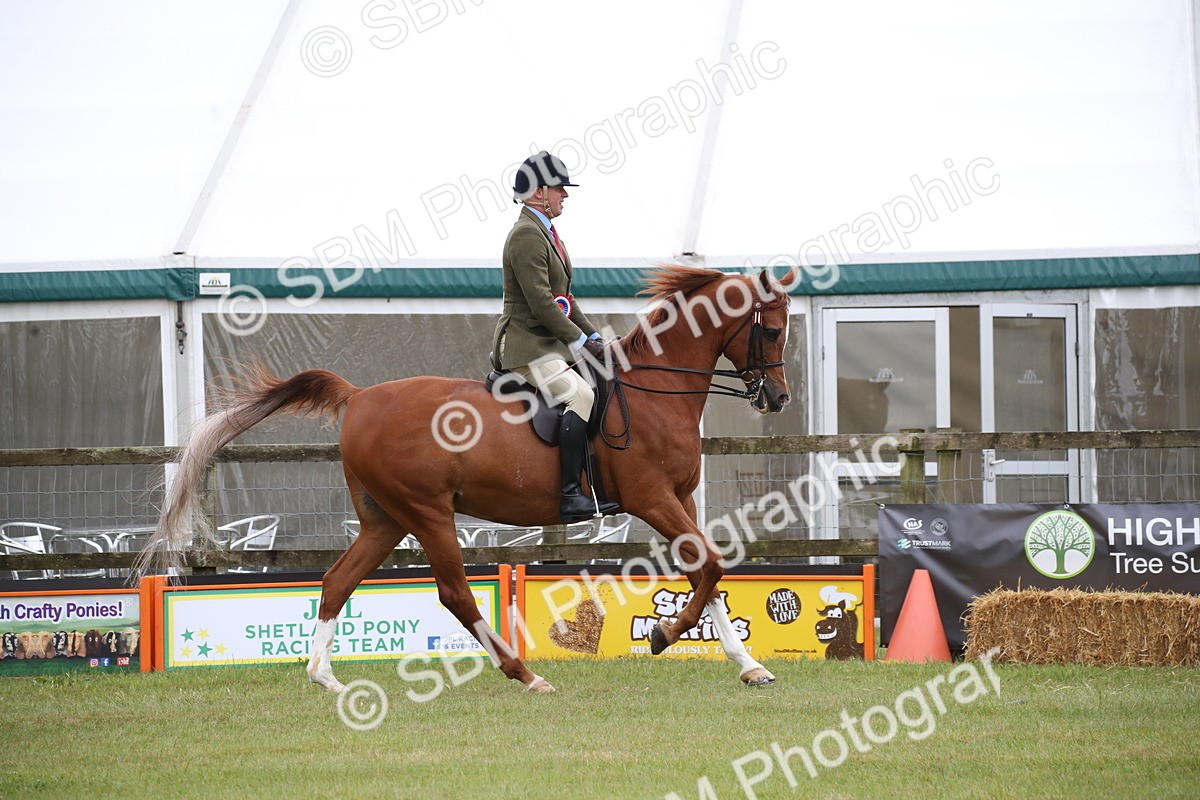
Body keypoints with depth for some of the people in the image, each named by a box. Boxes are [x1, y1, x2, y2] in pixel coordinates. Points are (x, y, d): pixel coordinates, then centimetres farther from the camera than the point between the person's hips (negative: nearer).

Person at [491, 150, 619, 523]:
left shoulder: (545, 232, 19)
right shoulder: (527, 234, -14)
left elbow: (563, 298, 22)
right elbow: (540, 301, -21)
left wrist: (593, 336, 12)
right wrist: (580, 341, -17)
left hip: (549, 344, 11)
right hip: (526, 346, -11)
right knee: (581, 396, -27)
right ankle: (571, 495, -33)